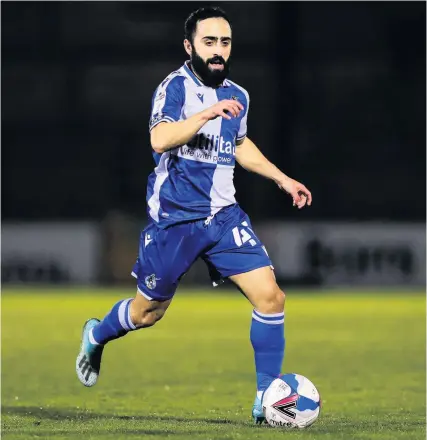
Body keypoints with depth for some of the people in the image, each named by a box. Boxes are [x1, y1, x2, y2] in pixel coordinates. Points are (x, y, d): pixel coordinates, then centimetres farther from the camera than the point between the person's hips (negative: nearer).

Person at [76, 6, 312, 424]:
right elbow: (159, 139, -31)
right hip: (175, 218, -5)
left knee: (270, 297, -11)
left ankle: (266, 399, -2)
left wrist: (282, 179, 24)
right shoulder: (176, 86, -14)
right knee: (147, 312, 10)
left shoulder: (237, 96, 7)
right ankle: (96, 336, 43)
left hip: (223, 215, 5)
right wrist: (208, 112, -40)